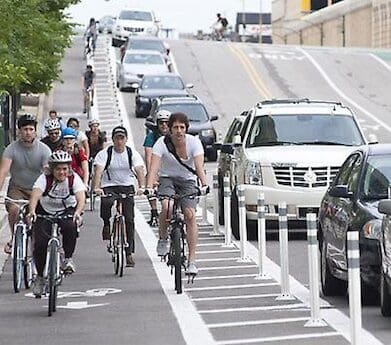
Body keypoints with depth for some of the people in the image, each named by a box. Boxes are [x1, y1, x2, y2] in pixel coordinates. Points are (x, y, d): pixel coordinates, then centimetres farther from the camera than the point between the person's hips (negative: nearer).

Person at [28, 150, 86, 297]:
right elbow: (35, 195, -34)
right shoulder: (44, 179, -18)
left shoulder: (74, 178, -16)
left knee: (70, 227, -34)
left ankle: (68, 258, -12)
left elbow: (81, 198, -30)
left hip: (67, 212, 0)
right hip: (45, 213, 0)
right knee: (40, 244, -16)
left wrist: (77, 212, -51)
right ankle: (40, 277, 6)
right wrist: (31, 211, -54)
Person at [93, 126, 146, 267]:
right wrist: (96, 187, -36)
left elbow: (139, 170, -16)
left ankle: (130, 252, 0)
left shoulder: (132, 153, -3)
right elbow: (98, 171, -19)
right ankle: (106, 224, -6)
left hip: (127, 187, 1)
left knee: (129, 219, -6)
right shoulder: (104, 154, -7)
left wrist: (142, 186, -34)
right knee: (106, 203, -35)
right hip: (109, 186, -1)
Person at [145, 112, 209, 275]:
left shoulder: (194, 142, -15)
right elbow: (154, 167, -27)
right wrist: (148, 187, -43)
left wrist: (204, 184, -44)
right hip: (167, 178, 0)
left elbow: (199, 166, -26)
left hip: (187, 180, 1)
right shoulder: (162, 143, -16)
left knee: (190, 214, -18)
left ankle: (191, 261, -15)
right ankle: (163, 239, -3)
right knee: (166, 206, -31)